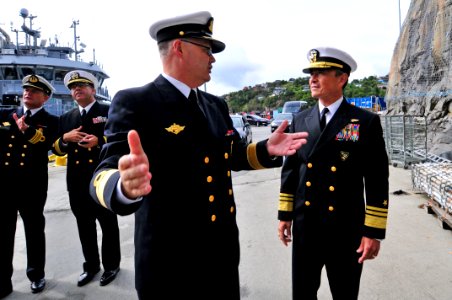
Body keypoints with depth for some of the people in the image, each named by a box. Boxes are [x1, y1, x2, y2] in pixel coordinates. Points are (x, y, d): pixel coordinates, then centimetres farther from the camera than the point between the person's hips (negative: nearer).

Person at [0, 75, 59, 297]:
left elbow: (45, 145, -15)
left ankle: (36, 274, 29)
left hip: (33, 185, -2)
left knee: (34, 231, 11)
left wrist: (27, 130, -27)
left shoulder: (51, 121, 3)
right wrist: (18, 130, -12)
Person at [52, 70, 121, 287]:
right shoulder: (66, 118, 13)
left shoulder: (109, 111, -2)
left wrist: (99, 141, -24)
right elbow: (57, 149, 12)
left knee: (108, 225, 10)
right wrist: (65, 138, -9)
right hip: (77, 182, 5)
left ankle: (111, 265, 27)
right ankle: (91, 265, 32)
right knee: (85, 226, 15)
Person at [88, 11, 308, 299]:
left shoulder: (217, 105, 7)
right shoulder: (135, 102, -15)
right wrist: (125, 186, -46)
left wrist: (265, 149, -3)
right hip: (169, 264, -6)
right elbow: (104, 176, -22)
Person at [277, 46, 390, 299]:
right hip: (304, 226, 3)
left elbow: (377, 181, -8)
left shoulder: (367, 122, -7)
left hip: (346, 231, -3)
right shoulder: (300, 120, 4)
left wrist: (374, 232, -9)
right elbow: (290, 170, 7)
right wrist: (285, 215, 8)